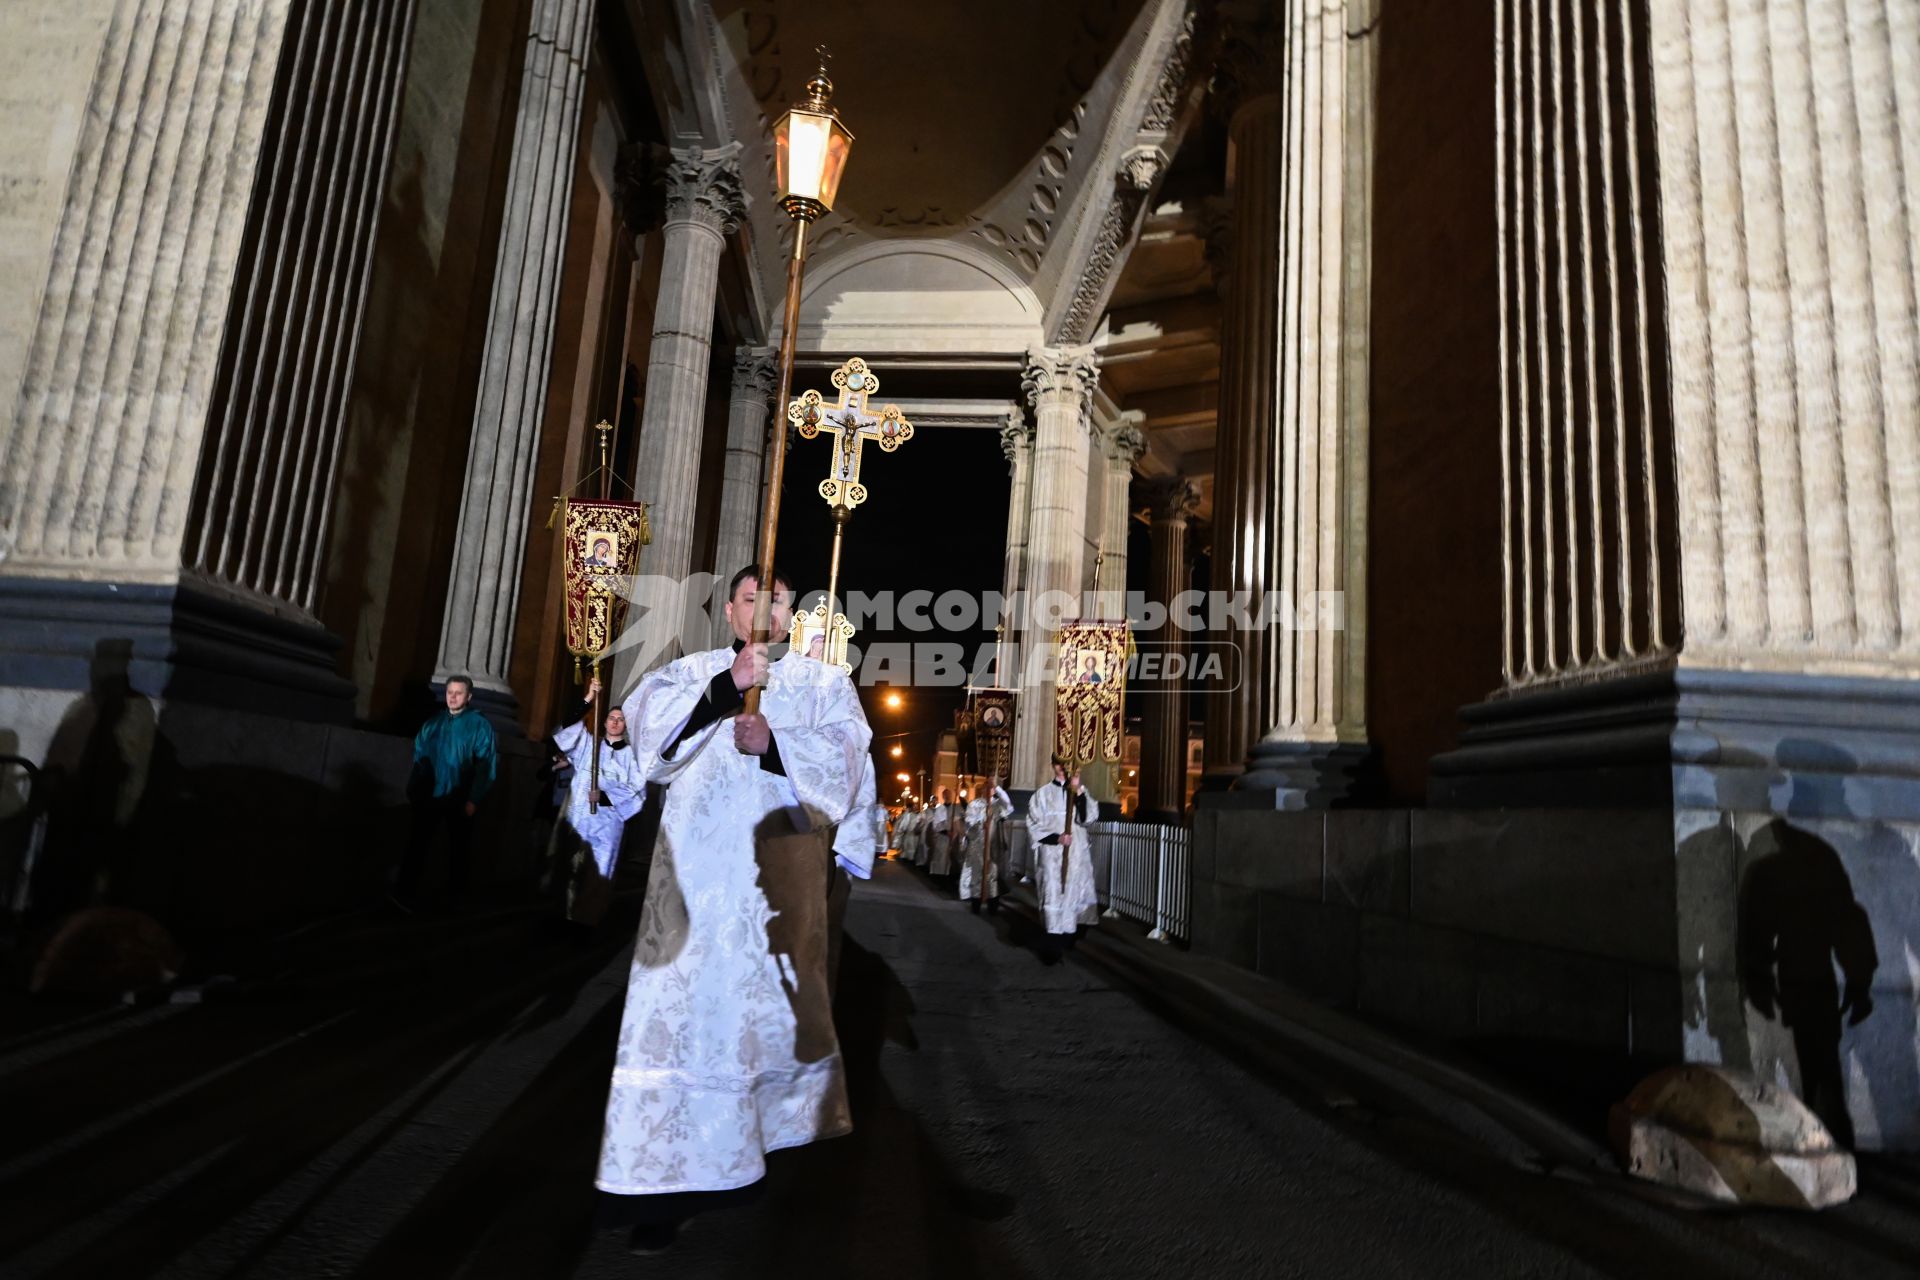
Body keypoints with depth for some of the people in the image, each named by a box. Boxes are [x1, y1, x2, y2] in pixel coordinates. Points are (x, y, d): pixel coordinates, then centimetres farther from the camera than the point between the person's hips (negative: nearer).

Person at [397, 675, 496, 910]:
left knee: (459, 847, 12)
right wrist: (413, 790, 4)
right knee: (418, 844, 0)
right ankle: (405, 891, 3)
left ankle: (455, 895, 26)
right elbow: (419, 757, 10)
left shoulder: (480, 726, -6)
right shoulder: (433, 722, 7)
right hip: (430, 796, 2)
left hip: (460, 800, -2)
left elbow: (485, 766, -12)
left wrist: (474, 800, -17)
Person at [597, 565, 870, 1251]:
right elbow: (648, 721, -6)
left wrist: (773, 744, -19)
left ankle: (791, 1131, 30)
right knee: (687, 1001, -4)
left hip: (781, 864, 0)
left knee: (776, 1000, 8)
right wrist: (726, 686, -19)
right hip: (699, 865, 0)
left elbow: (842, 758, -3)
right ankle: (678, 1177, 3)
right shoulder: (692, 670, 13)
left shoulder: (823, 680, 11)